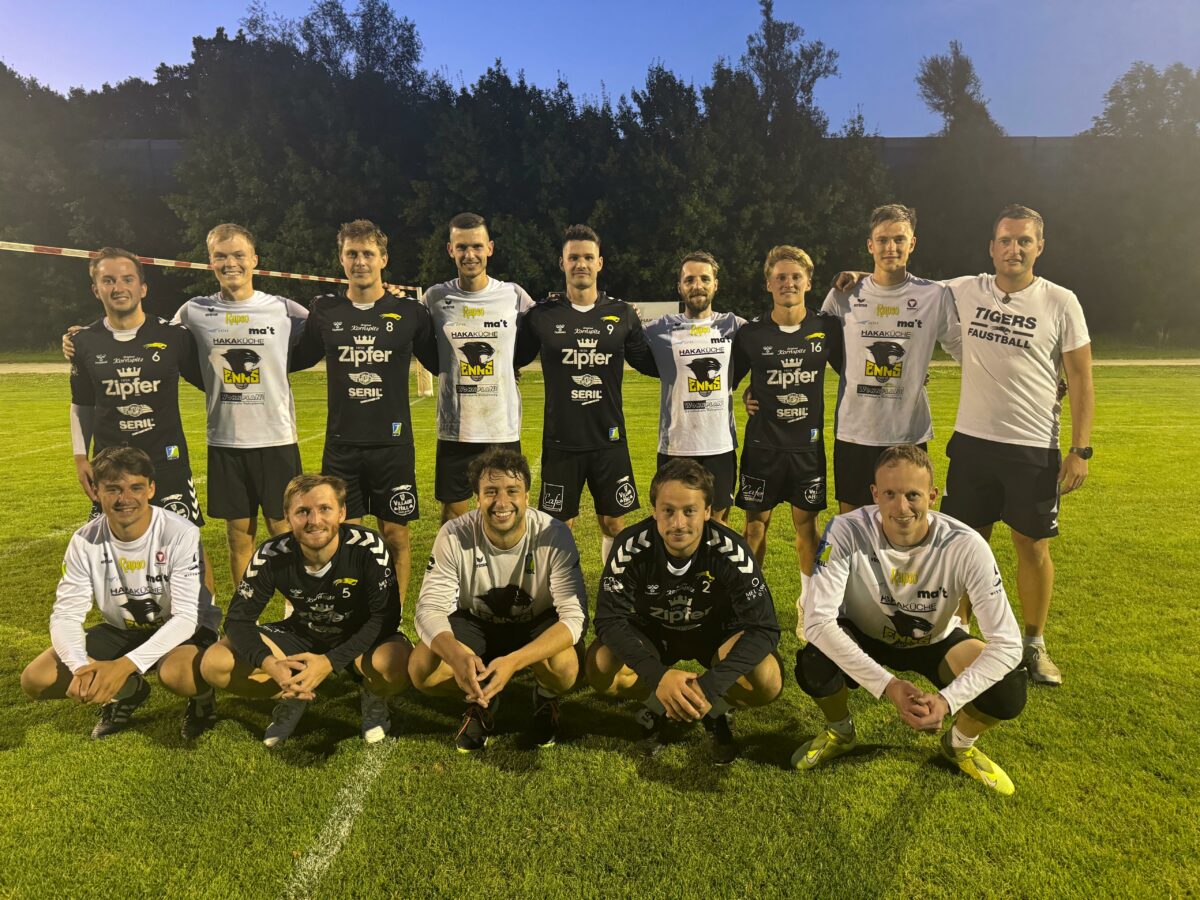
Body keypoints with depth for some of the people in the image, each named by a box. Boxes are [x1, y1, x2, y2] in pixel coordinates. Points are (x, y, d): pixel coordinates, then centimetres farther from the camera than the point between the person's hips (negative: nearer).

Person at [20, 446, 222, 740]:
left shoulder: (180, 534, -26)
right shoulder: (85, 542, -14)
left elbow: (185, 616, -27)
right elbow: (66, 614, -13)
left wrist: (125, 665, -38)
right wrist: (81, 667, -33)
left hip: (180, 629, -5)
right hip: (121, 630, 5)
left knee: (180, 675, -38)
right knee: (35, 679, -11)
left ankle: (201, 696, -1)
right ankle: (127, 690, 12)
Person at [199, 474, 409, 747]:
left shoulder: (368, 547, -26)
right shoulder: (271, 555, -18)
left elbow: (386, 616, -22)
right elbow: (237, 619, -12)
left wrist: (330, 662, -32)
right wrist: (271, 664, -32)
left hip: (361, 638, -3)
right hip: (301, 636, 3)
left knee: (396, 663, -38)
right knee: (214, 664, -16)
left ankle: (375, 700, 0)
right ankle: (294, 697, 9)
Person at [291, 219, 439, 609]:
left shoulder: (410, 312, 0)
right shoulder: (323, 311, 6)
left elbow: (439, 362, 10)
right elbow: (295, 359, 19)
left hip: (393, 444, -1)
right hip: (340, 444, 2)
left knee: (396, 534, 5)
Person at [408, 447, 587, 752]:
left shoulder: (554, 536, -27)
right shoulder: (454, 535, -23)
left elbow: (574, 615, -29)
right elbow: (430, 608, -23)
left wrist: (513, 661, -45)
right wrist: (456, 655, -46)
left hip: (537, 627, -1)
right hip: (476, 624, 2)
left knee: (564, 667, -34)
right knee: (421, 669, -25)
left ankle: (546, 699, 5)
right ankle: (483, 700, 7)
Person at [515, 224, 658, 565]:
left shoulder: (623, 314, 2)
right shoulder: (542, 316, -1)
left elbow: (650, 363, 10)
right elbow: (512, 360, 9)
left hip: (610, 440, 1)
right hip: (560, 441, -1)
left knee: (614, 523, 11)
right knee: (559, 526, 9)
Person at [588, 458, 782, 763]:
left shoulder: (730, 550, -29)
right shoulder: (631, 546, -28)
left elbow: (763, 627, -29)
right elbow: (609, 619, -27)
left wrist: (711, 685, -42)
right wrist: (657, 675, -44)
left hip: (716, 633, 0)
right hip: (651, 634, 1)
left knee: (768, 681, -29)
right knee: (600, 668, -29)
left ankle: (717, 710, 5)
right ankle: (656, 706, 4)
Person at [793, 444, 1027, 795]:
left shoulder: (965, 546, -30)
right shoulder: (847, 531, -33)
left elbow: (1006, 642, -28)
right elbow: (817, 620, -36)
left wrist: (948, 699, -40)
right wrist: (887, 684, -42)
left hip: (935, 640, 1)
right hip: (863, 636, -1)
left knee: (1008, 692, -24)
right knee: (813, 667, -32)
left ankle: (960, 743, 13)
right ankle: (840, 732, 7)